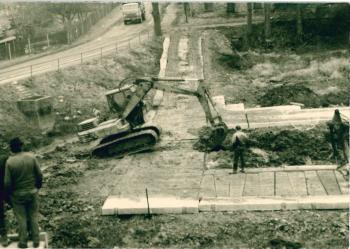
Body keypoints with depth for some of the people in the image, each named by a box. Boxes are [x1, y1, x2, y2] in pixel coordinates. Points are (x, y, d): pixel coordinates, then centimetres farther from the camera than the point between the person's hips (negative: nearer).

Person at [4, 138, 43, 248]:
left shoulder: (10, 162, -18)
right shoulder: (31, 157, -12)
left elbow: (7, 182, -14)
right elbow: (39, 175, -6)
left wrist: (10, 194, 3)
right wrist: (37, 187, 10)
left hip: (18, 195, -2)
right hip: (32, 192, 2)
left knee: (21, 219, 12)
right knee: (33, 217, 15)